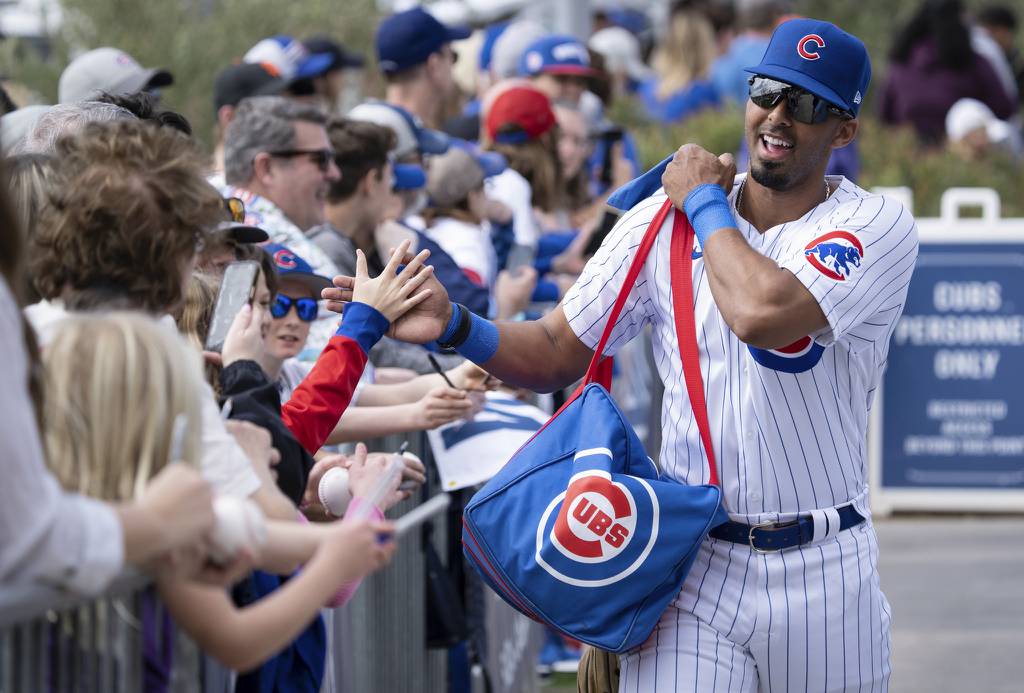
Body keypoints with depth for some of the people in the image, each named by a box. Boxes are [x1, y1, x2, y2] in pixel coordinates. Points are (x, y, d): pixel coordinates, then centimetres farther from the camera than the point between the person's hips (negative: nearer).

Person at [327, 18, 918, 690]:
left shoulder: (878, 225, -7)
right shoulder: (660, 219, 5)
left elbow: (763, 313, -26)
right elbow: (555, 354, 8)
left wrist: (705, 204, -9)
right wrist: (452, 327, -12)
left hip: (824, 574, -1)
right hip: (693, 561, 1)